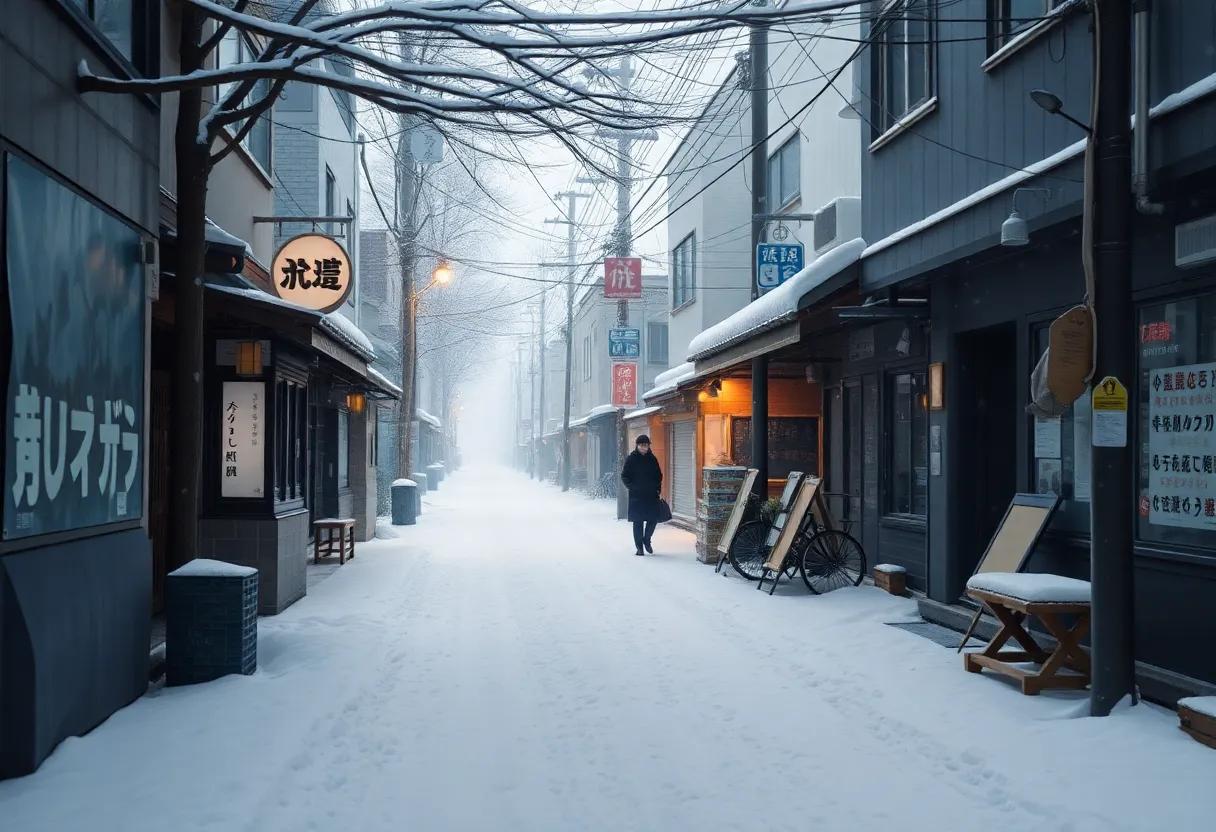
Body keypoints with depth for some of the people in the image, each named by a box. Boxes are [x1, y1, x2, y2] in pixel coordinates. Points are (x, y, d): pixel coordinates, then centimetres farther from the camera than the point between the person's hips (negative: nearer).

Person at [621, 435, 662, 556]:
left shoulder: (652, 459, 7)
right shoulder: (631, 459, -2)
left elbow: (659, 475, 15)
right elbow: (624, 476, 1)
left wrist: (657, 488, 4)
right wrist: (631, 487, -11)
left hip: (651, 496, 3)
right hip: (637, 496, -3)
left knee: (653, 519, 0)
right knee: (638, 522, 1)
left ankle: (646, 540, 24)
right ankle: (639, 547, 9)